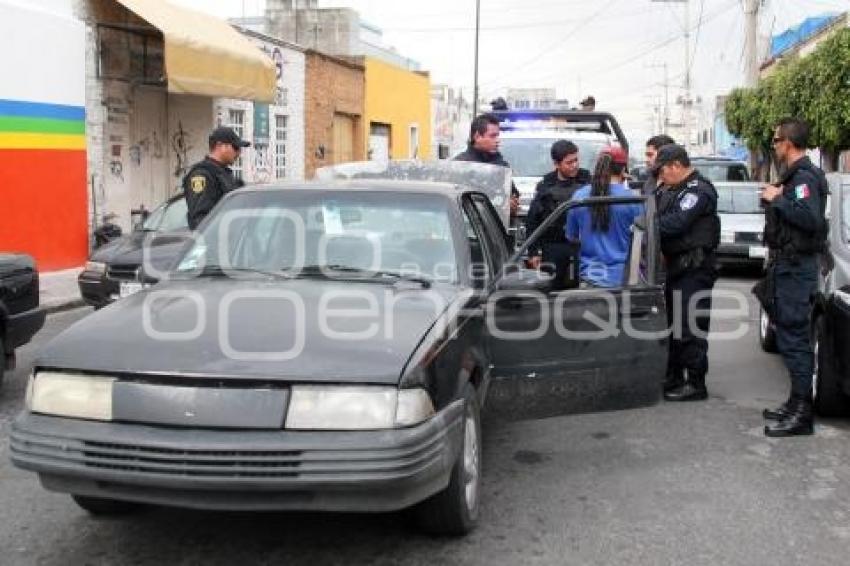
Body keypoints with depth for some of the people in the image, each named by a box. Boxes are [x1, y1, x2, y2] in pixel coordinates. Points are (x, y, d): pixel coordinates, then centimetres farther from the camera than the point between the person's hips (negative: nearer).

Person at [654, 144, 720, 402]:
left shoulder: (698, 190, -13)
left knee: (691, 327, -7)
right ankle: (674, 378, 26)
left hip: (694, 268, -10)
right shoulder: (671, 190, 18)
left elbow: (677, 223, -24)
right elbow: (661, 219, 14)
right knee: (674, 324, 16)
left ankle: (696, 384, -1)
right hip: (676, 265, 10)